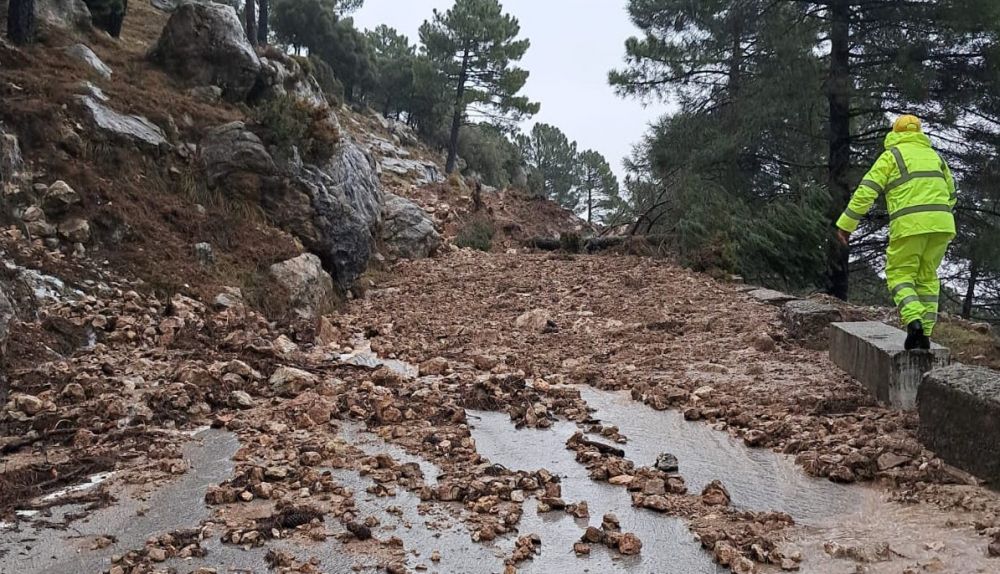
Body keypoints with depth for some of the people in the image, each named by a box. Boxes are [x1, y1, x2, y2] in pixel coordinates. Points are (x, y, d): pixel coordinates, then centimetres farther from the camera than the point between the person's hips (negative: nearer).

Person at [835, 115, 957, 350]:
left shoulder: (891, 155, 6)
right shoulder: (933, 155, 23)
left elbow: (866, 191, -4)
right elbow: (951, 194, 27)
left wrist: (846, 224, -4)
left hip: (909, 224, -5)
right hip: (941, 223, 5)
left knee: (900, 274, 4)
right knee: (928, 276, 14)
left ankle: (914, 320, -20)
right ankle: (925, 333, 11)